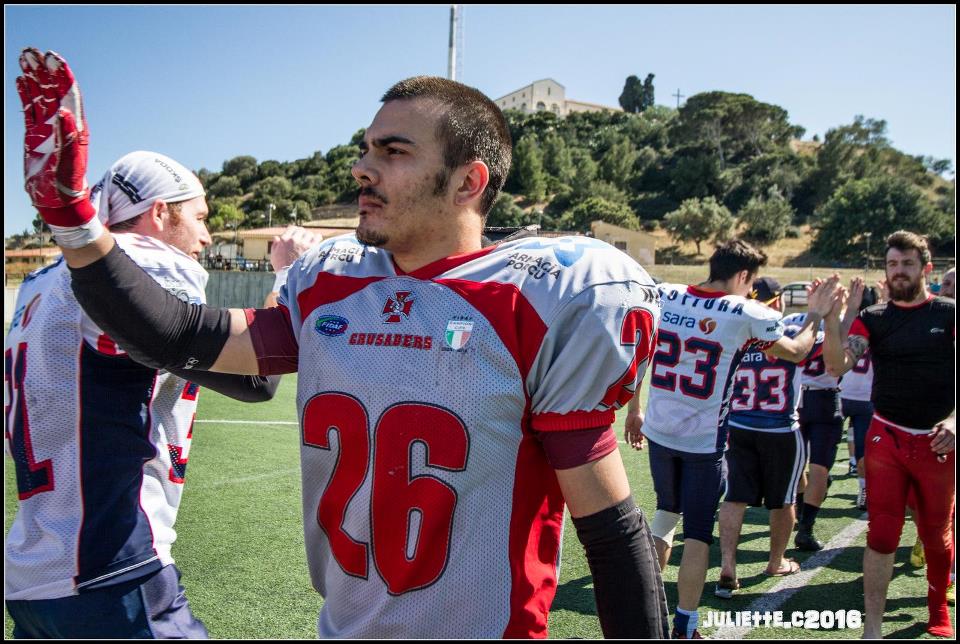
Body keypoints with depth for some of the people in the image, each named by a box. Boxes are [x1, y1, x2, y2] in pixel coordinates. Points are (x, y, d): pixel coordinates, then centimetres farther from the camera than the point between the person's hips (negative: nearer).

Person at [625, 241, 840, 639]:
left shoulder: (663, 297, -3)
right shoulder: (748, 315, -12)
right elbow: (797, 353, 6)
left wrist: (634, 409, 17)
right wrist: (816, 314, 22)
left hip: (658, 430, 4)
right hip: (704, 441, -4)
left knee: (667, 511, 24)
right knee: (697, 533, 9)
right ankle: (684, 628, 18)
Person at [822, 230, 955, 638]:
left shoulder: (948, 314, -1)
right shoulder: (873, 319, 2)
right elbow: (837, 366, -10)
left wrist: (954, 420, -19)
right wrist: (830, 317, -23)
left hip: (938, 443, 0)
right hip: (886, 439, 0)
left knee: (936, 536, 15)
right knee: (882, 536, 0)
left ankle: (938, 610, 39)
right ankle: (872, 628, 9)